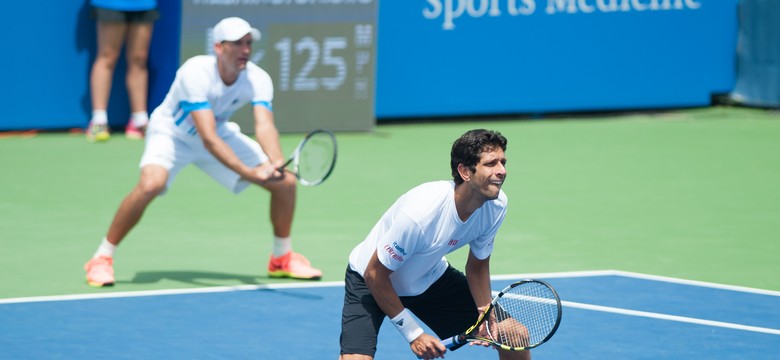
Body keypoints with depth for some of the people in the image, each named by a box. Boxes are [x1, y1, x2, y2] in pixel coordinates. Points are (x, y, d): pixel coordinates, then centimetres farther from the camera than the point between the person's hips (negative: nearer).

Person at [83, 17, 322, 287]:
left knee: (285, 182, -5)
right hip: (171, 133, -5)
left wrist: (276, 162, -57)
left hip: (220, 132, 5)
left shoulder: (258, 80, -22)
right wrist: (248, 172, -53)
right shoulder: (196, 73, -36)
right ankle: (101, 259, -17)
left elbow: (264, 126, -36)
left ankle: (282, 259, 19)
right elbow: (208, 138, -43)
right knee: (151, 184, -35)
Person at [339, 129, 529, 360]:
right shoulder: (419, 213, -38)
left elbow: (477, 265, 0)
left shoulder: (496, 205, -18)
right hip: (371, 281, -6)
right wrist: (413, 333, -21)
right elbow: (375, 274, -25)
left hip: (432, 277, 6)